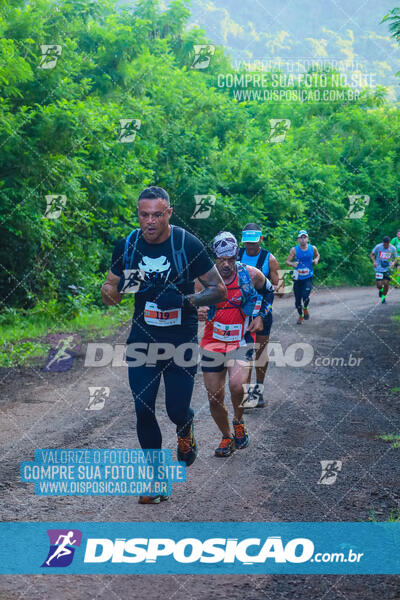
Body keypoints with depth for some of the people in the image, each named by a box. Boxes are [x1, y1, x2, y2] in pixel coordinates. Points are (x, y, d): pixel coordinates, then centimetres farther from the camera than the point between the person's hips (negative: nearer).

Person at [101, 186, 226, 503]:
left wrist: (187, 300, -27)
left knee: (177, 409, -1)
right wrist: (121, 288, -21)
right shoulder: (127, 245, -4)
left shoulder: (188, 245, -13)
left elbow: (219, 290, -8)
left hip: (181, 340, -2)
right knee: (143, 408, -1)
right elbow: (109, 293, 4)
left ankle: (186, 431, 37)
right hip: (142, 338, 2)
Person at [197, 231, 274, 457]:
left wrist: (261, 316, 3)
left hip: (241, 341, -2)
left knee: (237, 386, -25)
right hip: (213, 343, 2)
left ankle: (239, 422, 6)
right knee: (215, 399, 3)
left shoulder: (251, 275, -7)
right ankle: (227, 437, 28)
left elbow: (269, 291, 13)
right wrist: (197, 311, -26)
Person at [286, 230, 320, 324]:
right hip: (298, 278, 0)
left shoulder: (313, 248, -2)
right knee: (297, 299, 5)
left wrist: (316, 259, -4)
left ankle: (305, 308, 15)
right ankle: (300, 315, 31)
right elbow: (287, 261, -6)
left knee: (305, 296, -19)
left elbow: (317, 255, 18)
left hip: (308, 278, 0)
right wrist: (292, 264, -27)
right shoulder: (294, 250, -8)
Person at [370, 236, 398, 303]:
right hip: (379, 268, -1)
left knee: (386, 283, -10)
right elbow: (371, 255, -1)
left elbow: (395, 258, 4)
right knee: (379, 285, -7)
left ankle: (383, 297, 13)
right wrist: (374, 261, -19)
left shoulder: (393, 248, -7)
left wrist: (393, 262, -19)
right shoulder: (378, 247, -10)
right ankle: (380, 290, 30)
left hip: (387, 268, 1)